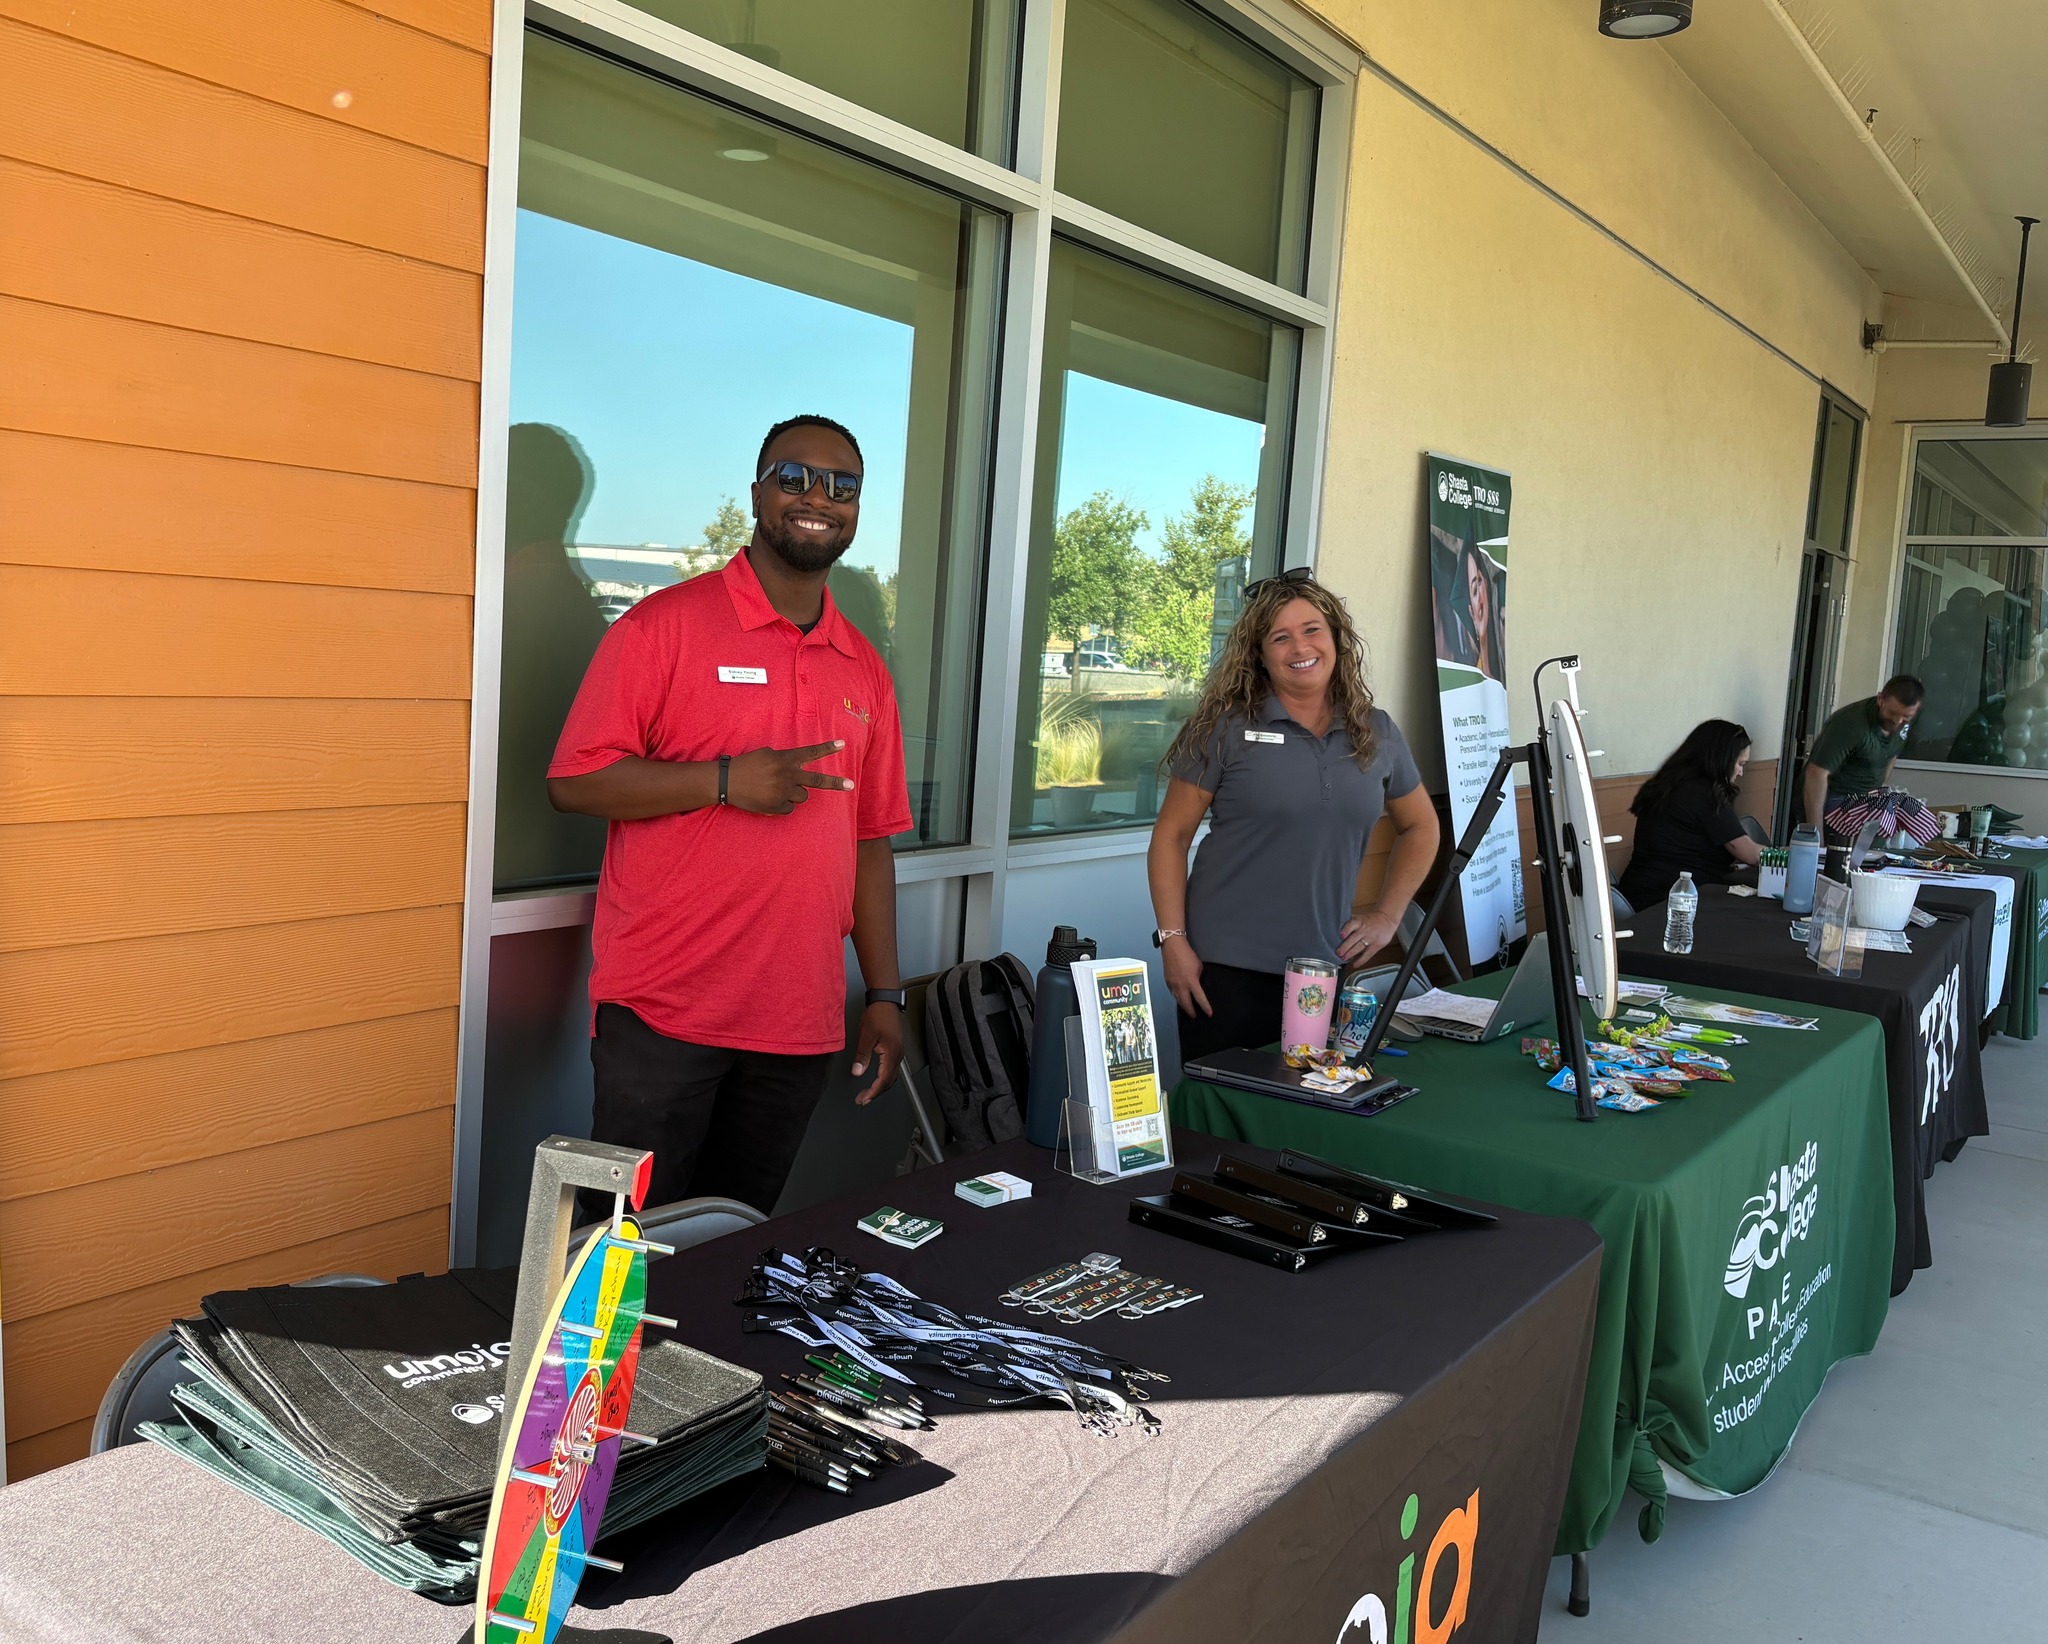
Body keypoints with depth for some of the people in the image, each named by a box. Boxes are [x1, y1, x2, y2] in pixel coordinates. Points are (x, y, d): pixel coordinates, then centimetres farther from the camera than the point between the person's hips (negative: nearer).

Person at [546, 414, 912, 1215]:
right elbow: (574, 780, -9)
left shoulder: (863, 670, 12)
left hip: (800, 1027, 5)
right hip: (662, 1014, -4)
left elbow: (870, 840, 14)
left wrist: (884, 994, 11)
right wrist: (725, 780, -19)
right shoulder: (665, 624, -4)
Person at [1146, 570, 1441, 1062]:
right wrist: (1172, 940, -10)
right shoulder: (1227, 729, -4)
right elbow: (1170, 835, -3)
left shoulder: (1376, 734, 7)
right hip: (1226, 967, -3)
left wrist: (1388, 913, 11)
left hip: (1325, 967, 4)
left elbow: (1420, 826, 21)